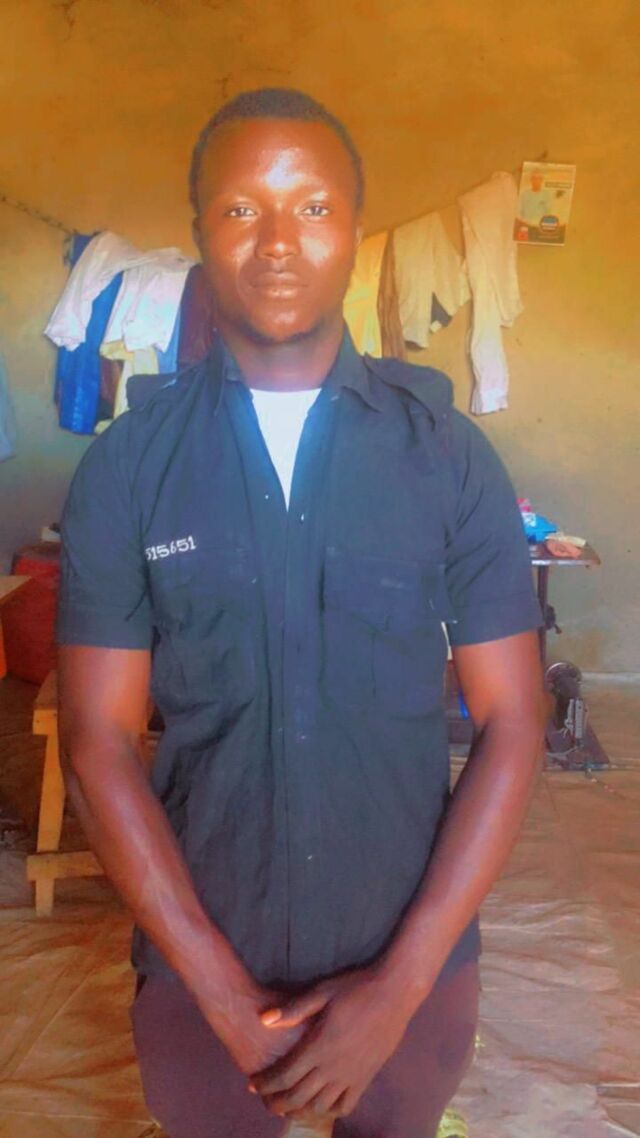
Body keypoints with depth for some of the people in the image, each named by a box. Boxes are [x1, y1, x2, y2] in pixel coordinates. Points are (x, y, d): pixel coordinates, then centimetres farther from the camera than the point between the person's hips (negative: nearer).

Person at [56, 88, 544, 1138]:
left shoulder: (450, 456, -7)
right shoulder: (126, 468, -7)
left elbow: (510, 725, -6)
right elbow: (98, 743, -8)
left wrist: (401, 984, -12)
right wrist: (227, 994, -12)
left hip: (412, 955, 1)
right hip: (198, 963, 0)